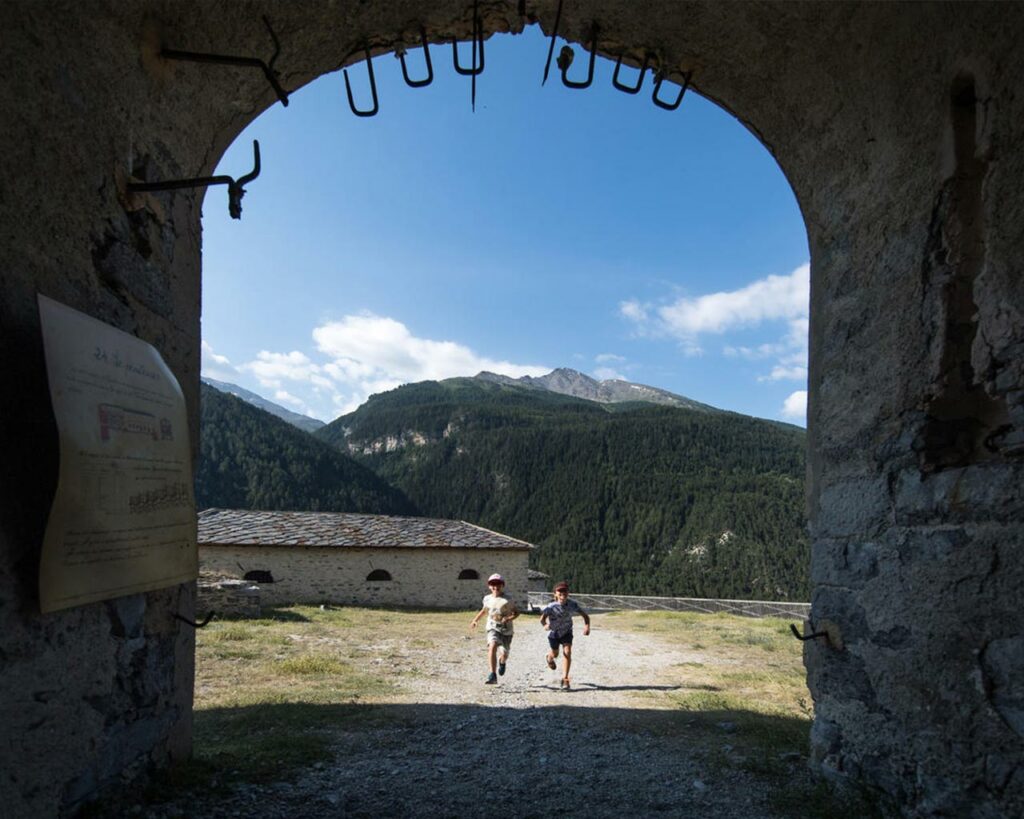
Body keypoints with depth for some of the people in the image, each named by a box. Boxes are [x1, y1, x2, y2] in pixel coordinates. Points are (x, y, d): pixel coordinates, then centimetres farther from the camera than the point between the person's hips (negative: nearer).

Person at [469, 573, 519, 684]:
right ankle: (493, 675, -28)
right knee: (492, 646, -27)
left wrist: (509, 618, -22)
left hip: (506, 630, -1)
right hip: (493, 629, 1)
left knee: (504, 654, 1)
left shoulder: (507, 600, -9)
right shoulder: (487, 599, 4)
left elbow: (517, 612, -4)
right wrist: (475, 620, 23)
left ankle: (502, 662, 43)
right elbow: (484, 610, 23)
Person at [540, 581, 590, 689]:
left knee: (567, 653, -16)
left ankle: (565, 678, -3)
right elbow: (542, 618, -37)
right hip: (554, 633, -1)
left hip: (567, 632, 1)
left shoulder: (573, 605, -25)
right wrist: (545, 625, -60)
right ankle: (550, 657, 58)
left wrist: (587, 626, -40)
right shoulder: (551, 606, -31)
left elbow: (585, 616, -20)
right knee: (555, 654, 19)